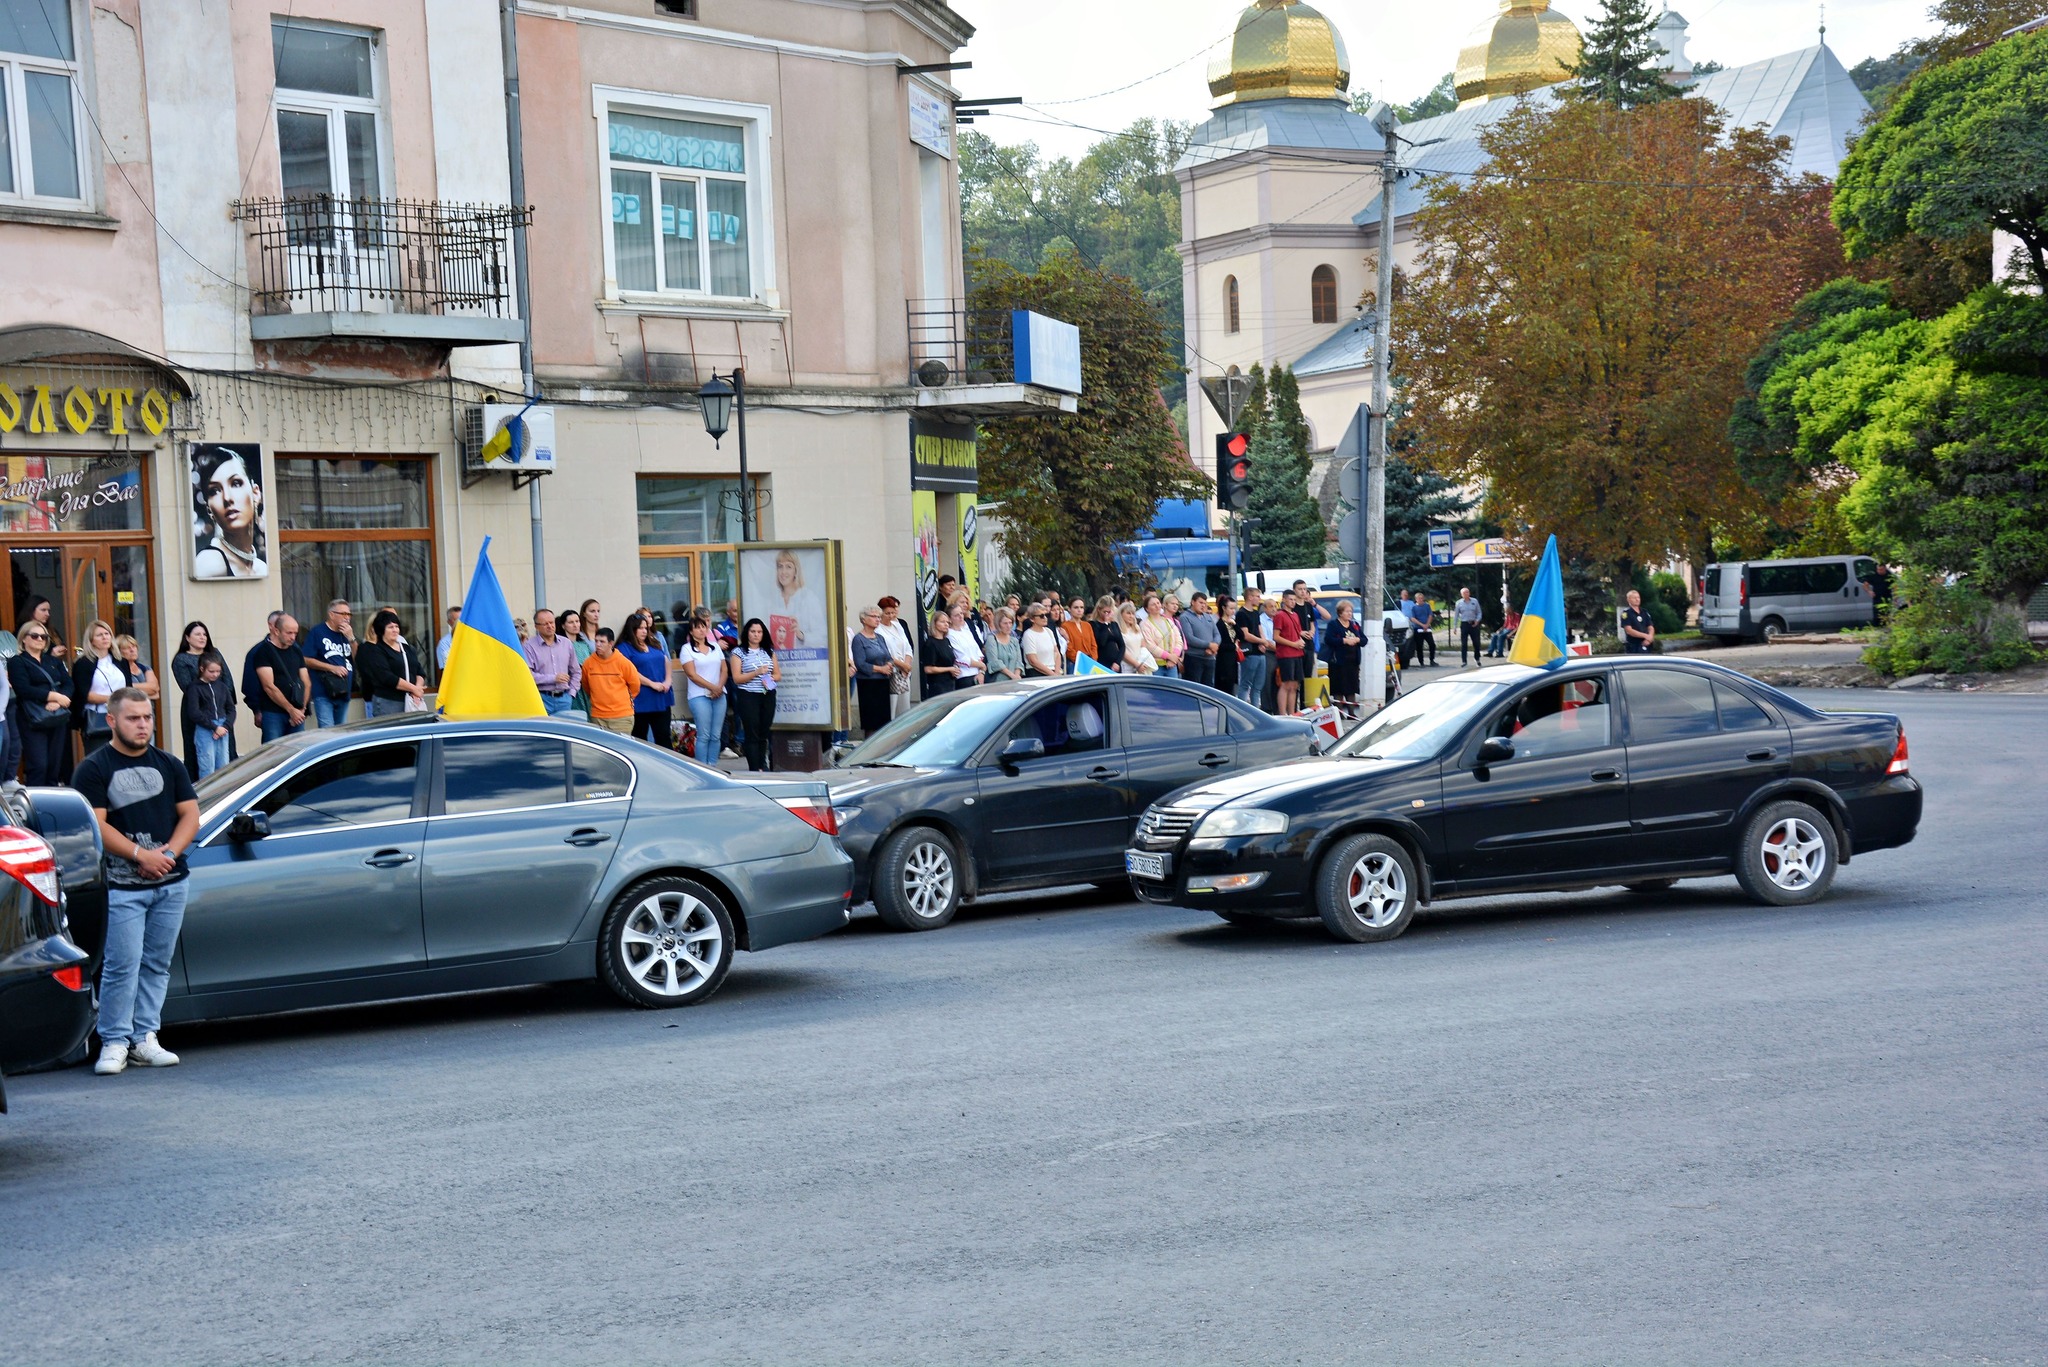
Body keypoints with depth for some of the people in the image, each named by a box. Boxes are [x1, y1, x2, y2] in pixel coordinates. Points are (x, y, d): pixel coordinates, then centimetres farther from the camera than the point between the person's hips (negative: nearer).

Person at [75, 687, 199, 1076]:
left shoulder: (168, 766, 14)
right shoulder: (93, 769, -1)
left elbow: (190, 814, 9)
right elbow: (95, 825, -9)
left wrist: (169, 852, -9)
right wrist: (141, 855, -18)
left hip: (170, 883, 5)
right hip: (121, 886, -5)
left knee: (157, 965, 7)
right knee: (122, 966, -8)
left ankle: (144, 1038, 13)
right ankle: (114, 1043, 0)